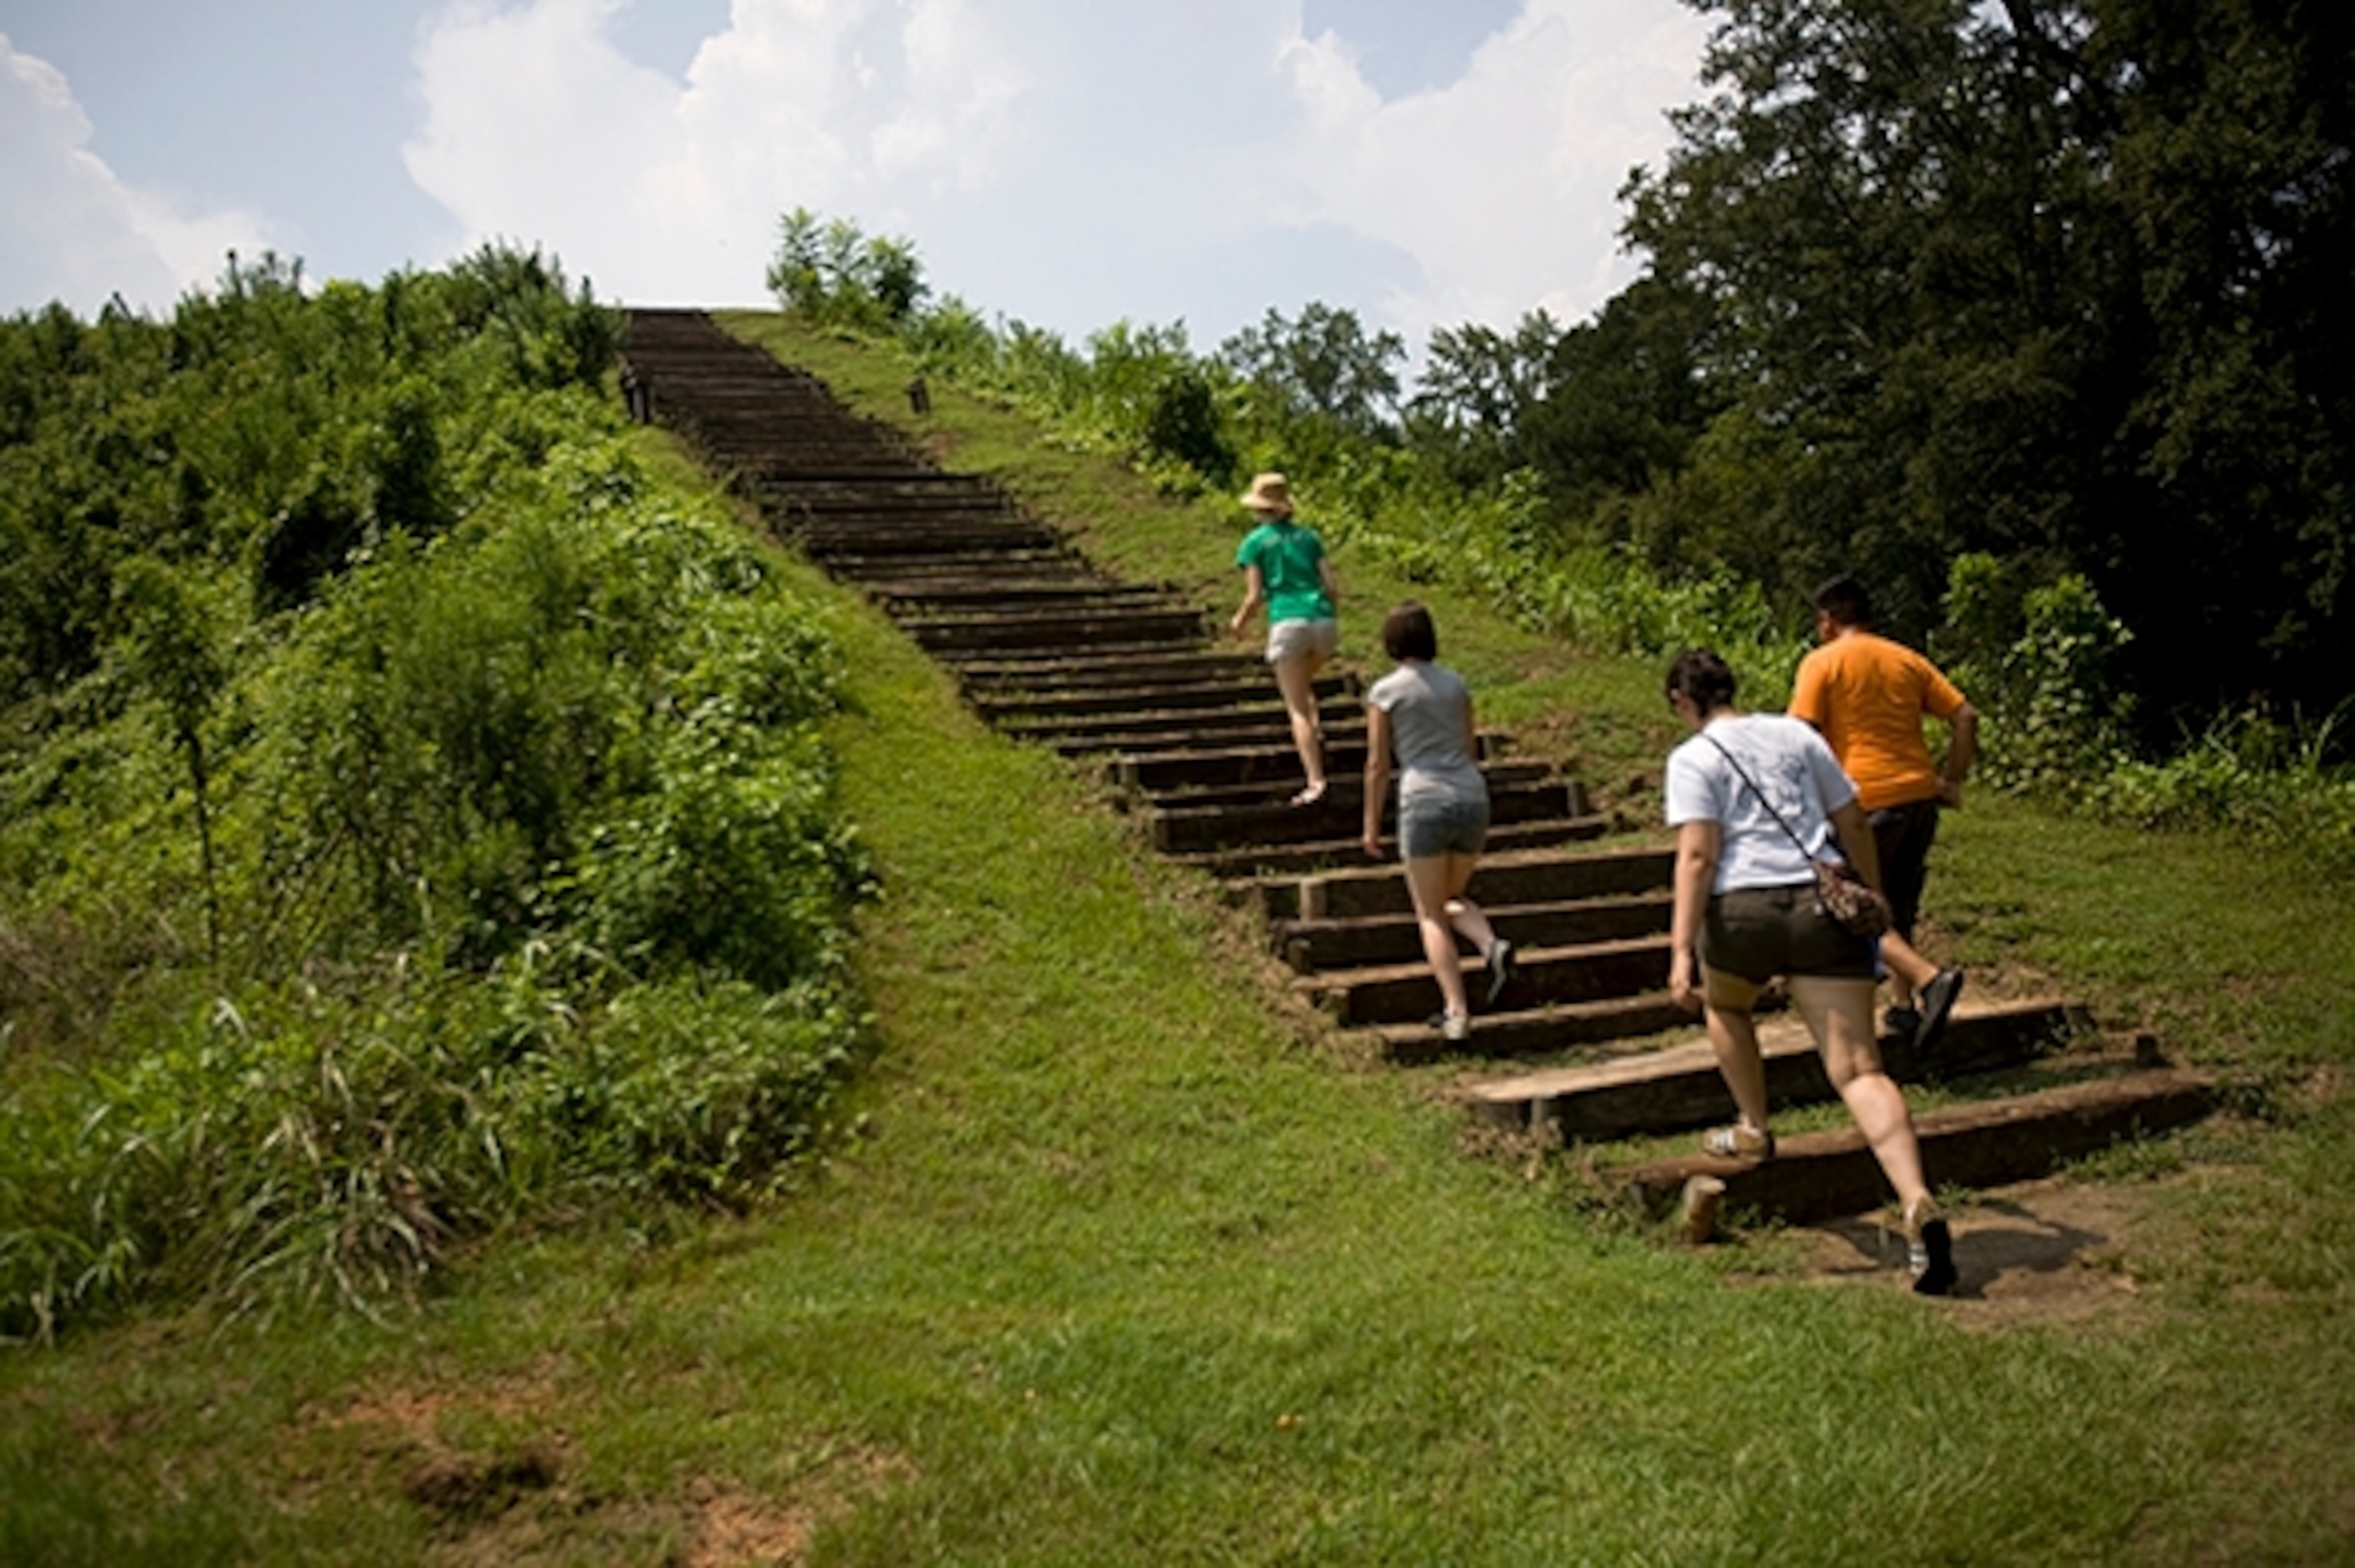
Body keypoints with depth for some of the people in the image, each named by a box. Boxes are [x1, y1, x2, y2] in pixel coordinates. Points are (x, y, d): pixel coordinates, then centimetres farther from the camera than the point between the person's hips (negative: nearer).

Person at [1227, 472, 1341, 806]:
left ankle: (1315, 782, -14)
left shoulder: (1254, 542, 6)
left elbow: (1255, 596, 0)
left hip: (1288, 623, -4)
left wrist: (1239, 621, 19)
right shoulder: (1308, 536, 16)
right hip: (1323, 621, 4)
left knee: (1296, 709, -3)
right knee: (1302, 684, 31)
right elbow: (1333, 587, 9)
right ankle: (1315, 729, 6)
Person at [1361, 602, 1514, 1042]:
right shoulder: (1456, 683, 11)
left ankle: (1456, 1011, -2)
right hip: (1472, 796, 5)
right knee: (1451, 899, 23)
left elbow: (1377, 764, -1)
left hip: (1425, 802, -5)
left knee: (1431, 915, 6)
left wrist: (1371, 824, 6)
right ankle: (1492, 945, -5)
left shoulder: (1385, 691, -1)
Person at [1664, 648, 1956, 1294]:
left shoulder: (1692, 759, 2)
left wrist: (1682, 950, -15)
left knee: (1725, 1004, 32)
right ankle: (1918, 1204, -19)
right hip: (1823, 907, 4)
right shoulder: (1795, 733, 17)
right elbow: (1853, 824, 19)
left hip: (1744, 910, -3)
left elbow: (1697, 855, -11)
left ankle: (1753, 1130, 39)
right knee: (1858, 1069, -3)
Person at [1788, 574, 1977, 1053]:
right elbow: (1965, 716, 10)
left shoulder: (1822, 662, -2)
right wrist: (1951, 780, 14)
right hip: (1920, 795, 6)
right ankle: (1903, 1007, 21)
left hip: (1867, 801, -6)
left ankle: (1931, 979, -19)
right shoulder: (1907, 659, 14)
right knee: (1898, 910, 19)